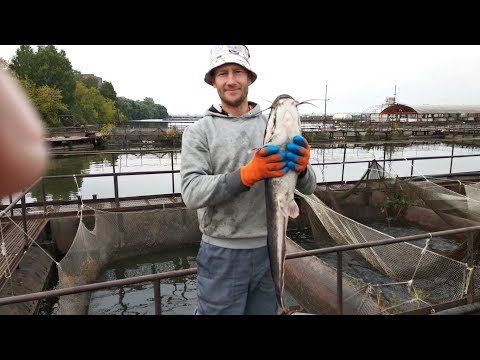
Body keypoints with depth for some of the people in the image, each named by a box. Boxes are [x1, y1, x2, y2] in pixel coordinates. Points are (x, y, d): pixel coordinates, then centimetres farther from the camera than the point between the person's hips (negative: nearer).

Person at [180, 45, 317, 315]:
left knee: (266, 310, 21)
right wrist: (247, 174, -30)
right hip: (222, 255, -2)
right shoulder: (199, 131, -5)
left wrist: (302, 169, -25)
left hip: (268, 250, 3)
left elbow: (308, 187, -1)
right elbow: (192, 193, -17)